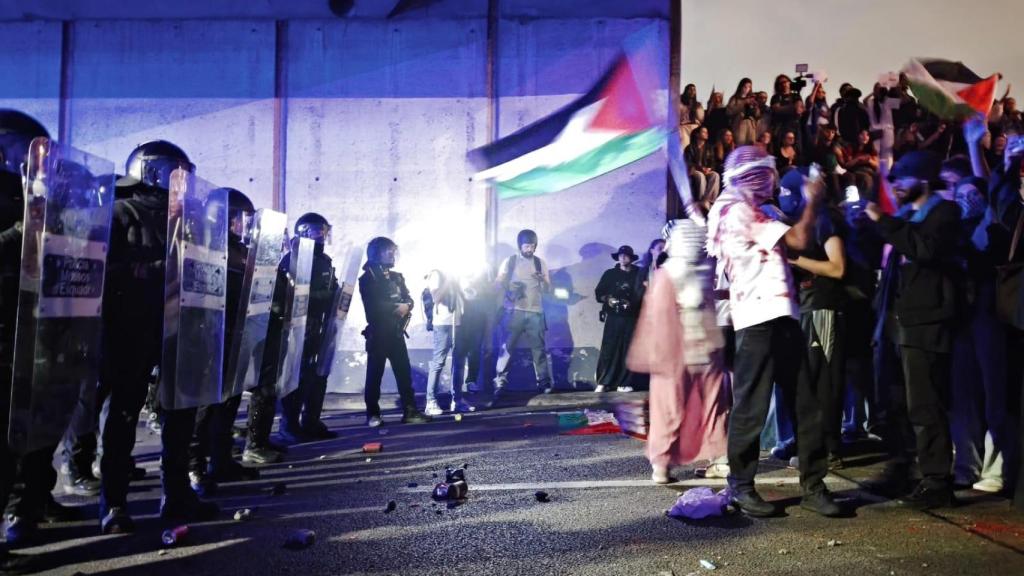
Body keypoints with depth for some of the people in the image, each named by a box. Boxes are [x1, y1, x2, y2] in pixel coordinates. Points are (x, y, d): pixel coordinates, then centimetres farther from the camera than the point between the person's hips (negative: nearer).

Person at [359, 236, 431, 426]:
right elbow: (373, 305, -13)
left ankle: (410, 411, 4)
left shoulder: (397, 277, 18)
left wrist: (406, 306, -12)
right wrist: (396, 307, -12)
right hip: (377, 332, -5)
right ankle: (373, 414, 7)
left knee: (404, 371, 2)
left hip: (396, 331, 6)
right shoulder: (367, 278, -1)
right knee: (375, 373, -1)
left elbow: (409, 298, 11)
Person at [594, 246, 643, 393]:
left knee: (628, 350, -1)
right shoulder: (610, 274, 12)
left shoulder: (638, 275, 10)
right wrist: (608, 299, -10)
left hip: (631, 318, 0)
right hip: (613, 317, 0)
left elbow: (642, 295, 2)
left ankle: (623, 383, 4)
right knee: (608, 349, -5)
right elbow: (598, 293, 8)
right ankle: (603, 383, -1)